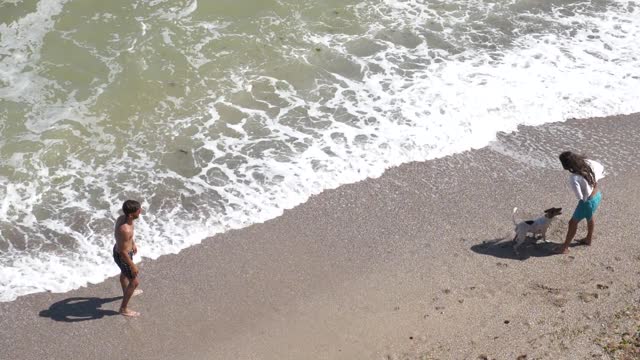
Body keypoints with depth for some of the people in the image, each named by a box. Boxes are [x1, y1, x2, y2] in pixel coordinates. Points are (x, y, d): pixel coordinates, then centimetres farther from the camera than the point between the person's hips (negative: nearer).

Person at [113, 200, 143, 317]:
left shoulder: (122, 218, -14)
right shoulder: (125, 230, -41)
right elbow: (123, 252, -30)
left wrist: (133, 243, 24)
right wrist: (133, 266, -18)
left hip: (117, 249, 9)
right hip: (123, 257, -9)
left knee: (124, 273, 34)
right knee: (134, 282, 10)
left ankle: (127, 293, 63)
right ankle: (124, 308, 28)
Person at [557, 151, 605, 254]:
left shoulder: (574, 178, -34)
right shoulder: (587, 162, -15)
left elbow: (580, 197, -27)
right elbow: (601, 168, 4)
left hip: (588, 202, -7)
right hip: (598, 195, 7)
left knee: (573, 222, 11)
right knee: (589, 218, 32)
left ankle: (565, 247, 25)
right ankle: (589, 239, 55)